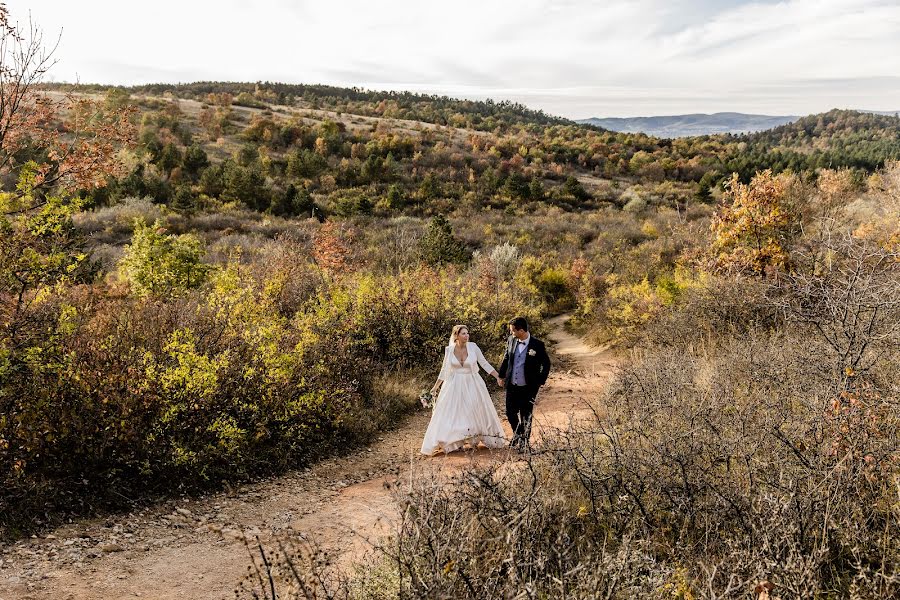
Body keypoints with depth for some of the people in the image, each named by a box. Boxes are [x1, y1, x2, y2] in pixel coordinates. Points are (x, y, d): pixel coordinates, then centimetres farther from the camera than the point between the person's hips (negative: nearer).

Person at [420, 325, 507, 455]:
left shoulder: (473, 346, -10)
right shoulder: (449, 349, -7)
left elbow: (485, 364, -4)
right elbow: (444, 369, 5)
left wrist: (498, 377, -10)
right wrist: (436, 386, 7)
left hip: (472, 385, 0)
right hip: (455, 386, 0)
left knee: (476, 412, 8)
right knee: (453, 414, 2)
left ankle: (474, 440, 26)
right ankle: (454, 443, 15)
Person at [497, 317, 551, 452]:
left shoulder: (537, 345, -15)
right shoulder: (511, 340, -2)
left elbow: (546, 364, -3)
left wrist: (540, 382, -2)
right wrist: (502, 376, 15)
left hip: (528, 388, -4)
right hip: (512, 385, 4)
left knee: (526, 416, 8)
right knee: (510, 413, 11)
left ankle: (525, 442, 27)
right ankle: (517, 435, 37)